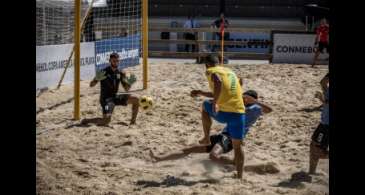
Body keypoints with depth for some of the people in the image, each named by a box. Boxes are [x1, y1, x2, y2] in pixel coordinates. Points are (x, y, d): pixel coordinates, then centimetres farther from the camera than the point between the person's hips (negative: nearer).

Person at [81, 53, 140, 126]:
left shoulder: (120, 73, 4)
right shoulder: (104, 72, -12)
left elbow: (126, 89, 10)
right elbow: (91, 85, -11)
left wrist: (130, 83, -12)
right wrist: (97, 79, -32)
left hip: (115, 97, 6)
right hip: (106, 99, -6)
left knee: (135, 100, -7)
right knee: (106, 120, -26)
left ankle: (133, 122, 6)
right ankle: (86, 121, 0)